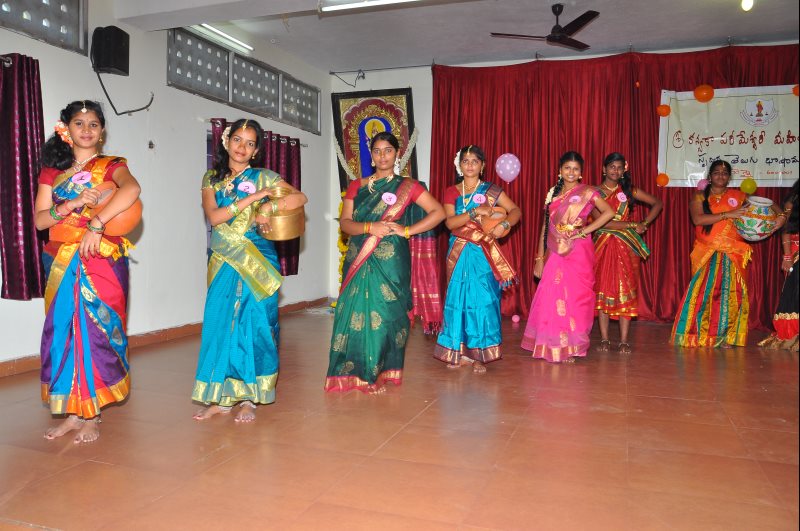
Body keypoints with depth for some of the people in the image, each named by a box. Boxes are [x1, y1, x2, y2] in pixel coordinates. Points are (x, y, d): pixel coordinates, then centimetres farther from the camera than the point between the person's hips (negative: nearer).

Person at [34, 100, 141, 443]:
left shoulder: (111, 166, 3)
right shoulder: (52, 171, 14)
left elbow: (132, 188, -22)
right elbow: (40, 220, 4)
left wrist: (96, 223, -26)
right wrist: (73, 205, -13)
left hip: (101, 261, -4)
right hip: (62, 263, 4)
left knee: (94, 331, -5)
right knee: (63, 332, 3)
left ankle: (91, 415, 4)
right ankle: (73, 412, 12)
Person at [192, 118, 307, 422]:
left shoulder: (262, 177, 3)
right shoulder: (212, 178, 9)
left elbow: (300, 197, -2)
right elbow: (214, 217, -6)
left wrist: (269, 207, -15)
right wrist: (253, 197, -11)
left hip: (256, 262, -2)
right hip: (224, 261, 3)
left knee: (253, 324, -2)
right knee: (220, 323, 1)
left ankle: (248, 397, 7)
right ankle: (221, 397, 11)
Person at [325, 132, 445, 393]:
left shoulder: (406, 186, 3)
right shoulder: (356, 186, 12)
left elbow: (438, 212, -2)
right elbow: (344, 222, 4)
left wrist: (407, 230, -9)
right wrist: (370, 227, -14)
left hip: (390, 262, -3)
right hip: (358, 261, 3)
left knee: (384, 313, -2)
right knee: (355, 311, 2)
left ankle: (381, 372, 11)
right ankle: (356, 371, 15)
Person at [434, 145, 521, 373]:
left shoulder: (491, 190, 4)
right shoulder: (451, 192, 7)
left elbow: (516, 211, -3)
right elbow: (450, 222, -7)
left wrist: (504, 224, -23)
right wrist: (476, 211, -19)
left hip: (483, 255, -2)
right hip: (459, 255, 2)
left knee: (483, 300, -4)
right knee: (459, 299, 3)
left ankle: (479, 354, 5)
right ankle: (459, 352, 14)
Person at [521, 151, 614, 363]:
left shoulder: (587, 192, 0)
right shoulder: (553, 193, 11)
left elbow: (609, 212, -10)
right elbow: (545, 226, 10)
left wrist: (586, 230, -12)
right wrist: (540, 258, 7)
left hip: (578, 253, -3)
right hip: (556, 253, 4)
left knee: (574, 298, 0)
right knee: (552, 299, 1)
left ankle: (571, 348, 10)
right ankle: (553, 347, 12)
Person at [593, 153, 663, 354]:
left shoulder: (629, 190, 9)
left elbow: (657, 203, 14)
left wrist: (644, 223, 2)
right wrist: (632, 225, -8)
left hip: (626, 246, 1)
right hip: (603, 245, -1)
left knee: (626, 291, -3)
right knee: (603, 290, -1)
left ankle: (624, 341, 0)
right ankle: (604, 339, 6)